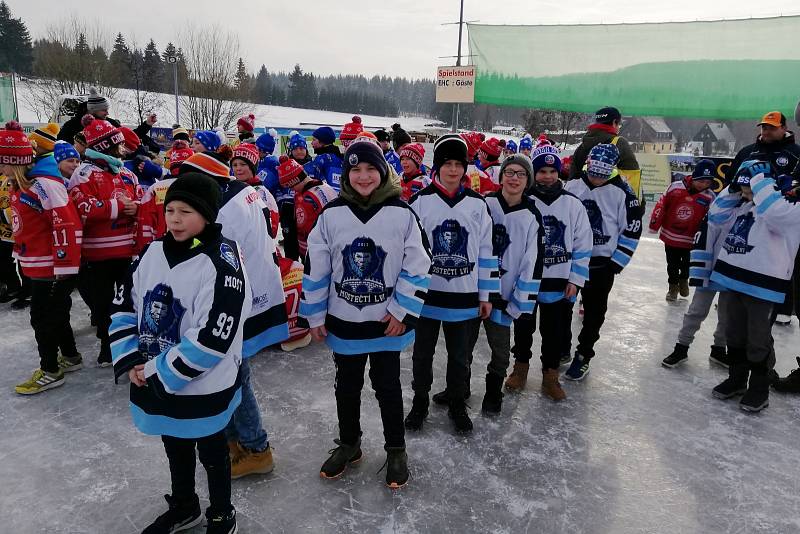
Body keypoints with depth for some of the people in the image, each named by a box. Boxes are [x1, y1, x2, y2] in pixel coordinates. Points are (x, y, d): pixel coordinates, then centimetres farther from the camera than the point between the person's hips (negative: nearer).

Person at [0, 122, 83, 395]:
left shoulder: (43, 183, -21)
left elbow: (67, 224, -26)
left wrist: (64, 265, -24)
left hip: (52, 267, -10)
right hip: (38, 266, 10)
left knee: (43, 317, 1)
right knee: (54, 312, 19)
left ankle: (50, 372, 15)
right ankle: (70, 356, 35)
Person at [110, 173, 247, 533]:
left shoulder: (222, 264, -22)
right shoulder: (153, 252, 0)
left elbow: (212, 339, -27)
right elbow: (124, 306, 6)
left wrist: (159, 373, -19)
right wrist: (131, 361, -4)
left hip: (203, 387, -6)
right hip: (155, 382, 7)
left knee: (211, 452, 16)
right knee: (175, 448, 26)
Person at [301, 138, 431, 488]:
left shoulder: (402, 214, -11)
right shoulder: (331, 214, -7)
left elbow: (417, 267, -6)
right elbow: (315, 267, -1)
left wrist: (401, 311, -9)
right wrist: (315, 317, 1)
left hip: (387, 322, -2)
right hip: (343, 320, 2)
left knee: (387, 386, 12)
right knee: (347, 386, 18)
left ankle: (396, 451, 32)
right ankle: (348, 445, 40)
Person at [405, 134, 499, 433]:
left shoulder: (477, 204, 1)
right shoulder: (420, 201, -5)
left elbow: (486, 251, 4)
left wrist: (486, 295, 4)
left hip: (464, 297, 1)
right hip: (425, 294, -1)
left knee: (460, 356, 14)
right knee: (423, 353, 14)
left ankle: (457, 403, 34)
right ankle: (420, 401, 34)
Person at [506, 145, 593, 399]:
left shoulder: (573, 204, -2)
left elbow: (582, 244, 2)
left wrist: (575, 280, -2)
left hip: (559, 281, 1)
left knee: (555, 331, 10)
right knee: (523, 327, 14)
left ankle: (550, 375, 27)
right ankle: (521, 367, 35)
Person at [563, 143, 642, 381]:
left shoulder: (621, 192, -10)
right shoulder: (572, 185, 0)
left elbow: (632, 229, -7)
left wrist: (617, 262, -9)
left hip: (601, 263, -3)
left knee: (594, 312, 7)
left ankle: (583, 355, 22)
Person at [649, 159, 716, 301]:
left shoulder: (710, 197, -14)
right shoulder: (675, 187, -16)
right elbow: (661, 205, -6)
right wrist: (654, 226, -2)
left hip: (690, 239, 1)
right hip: (670, 235, -1)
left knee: (687, 264, 19)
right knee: (672, 265, 14)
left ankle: (683, 280, 48)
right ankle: (673, 285, 34)